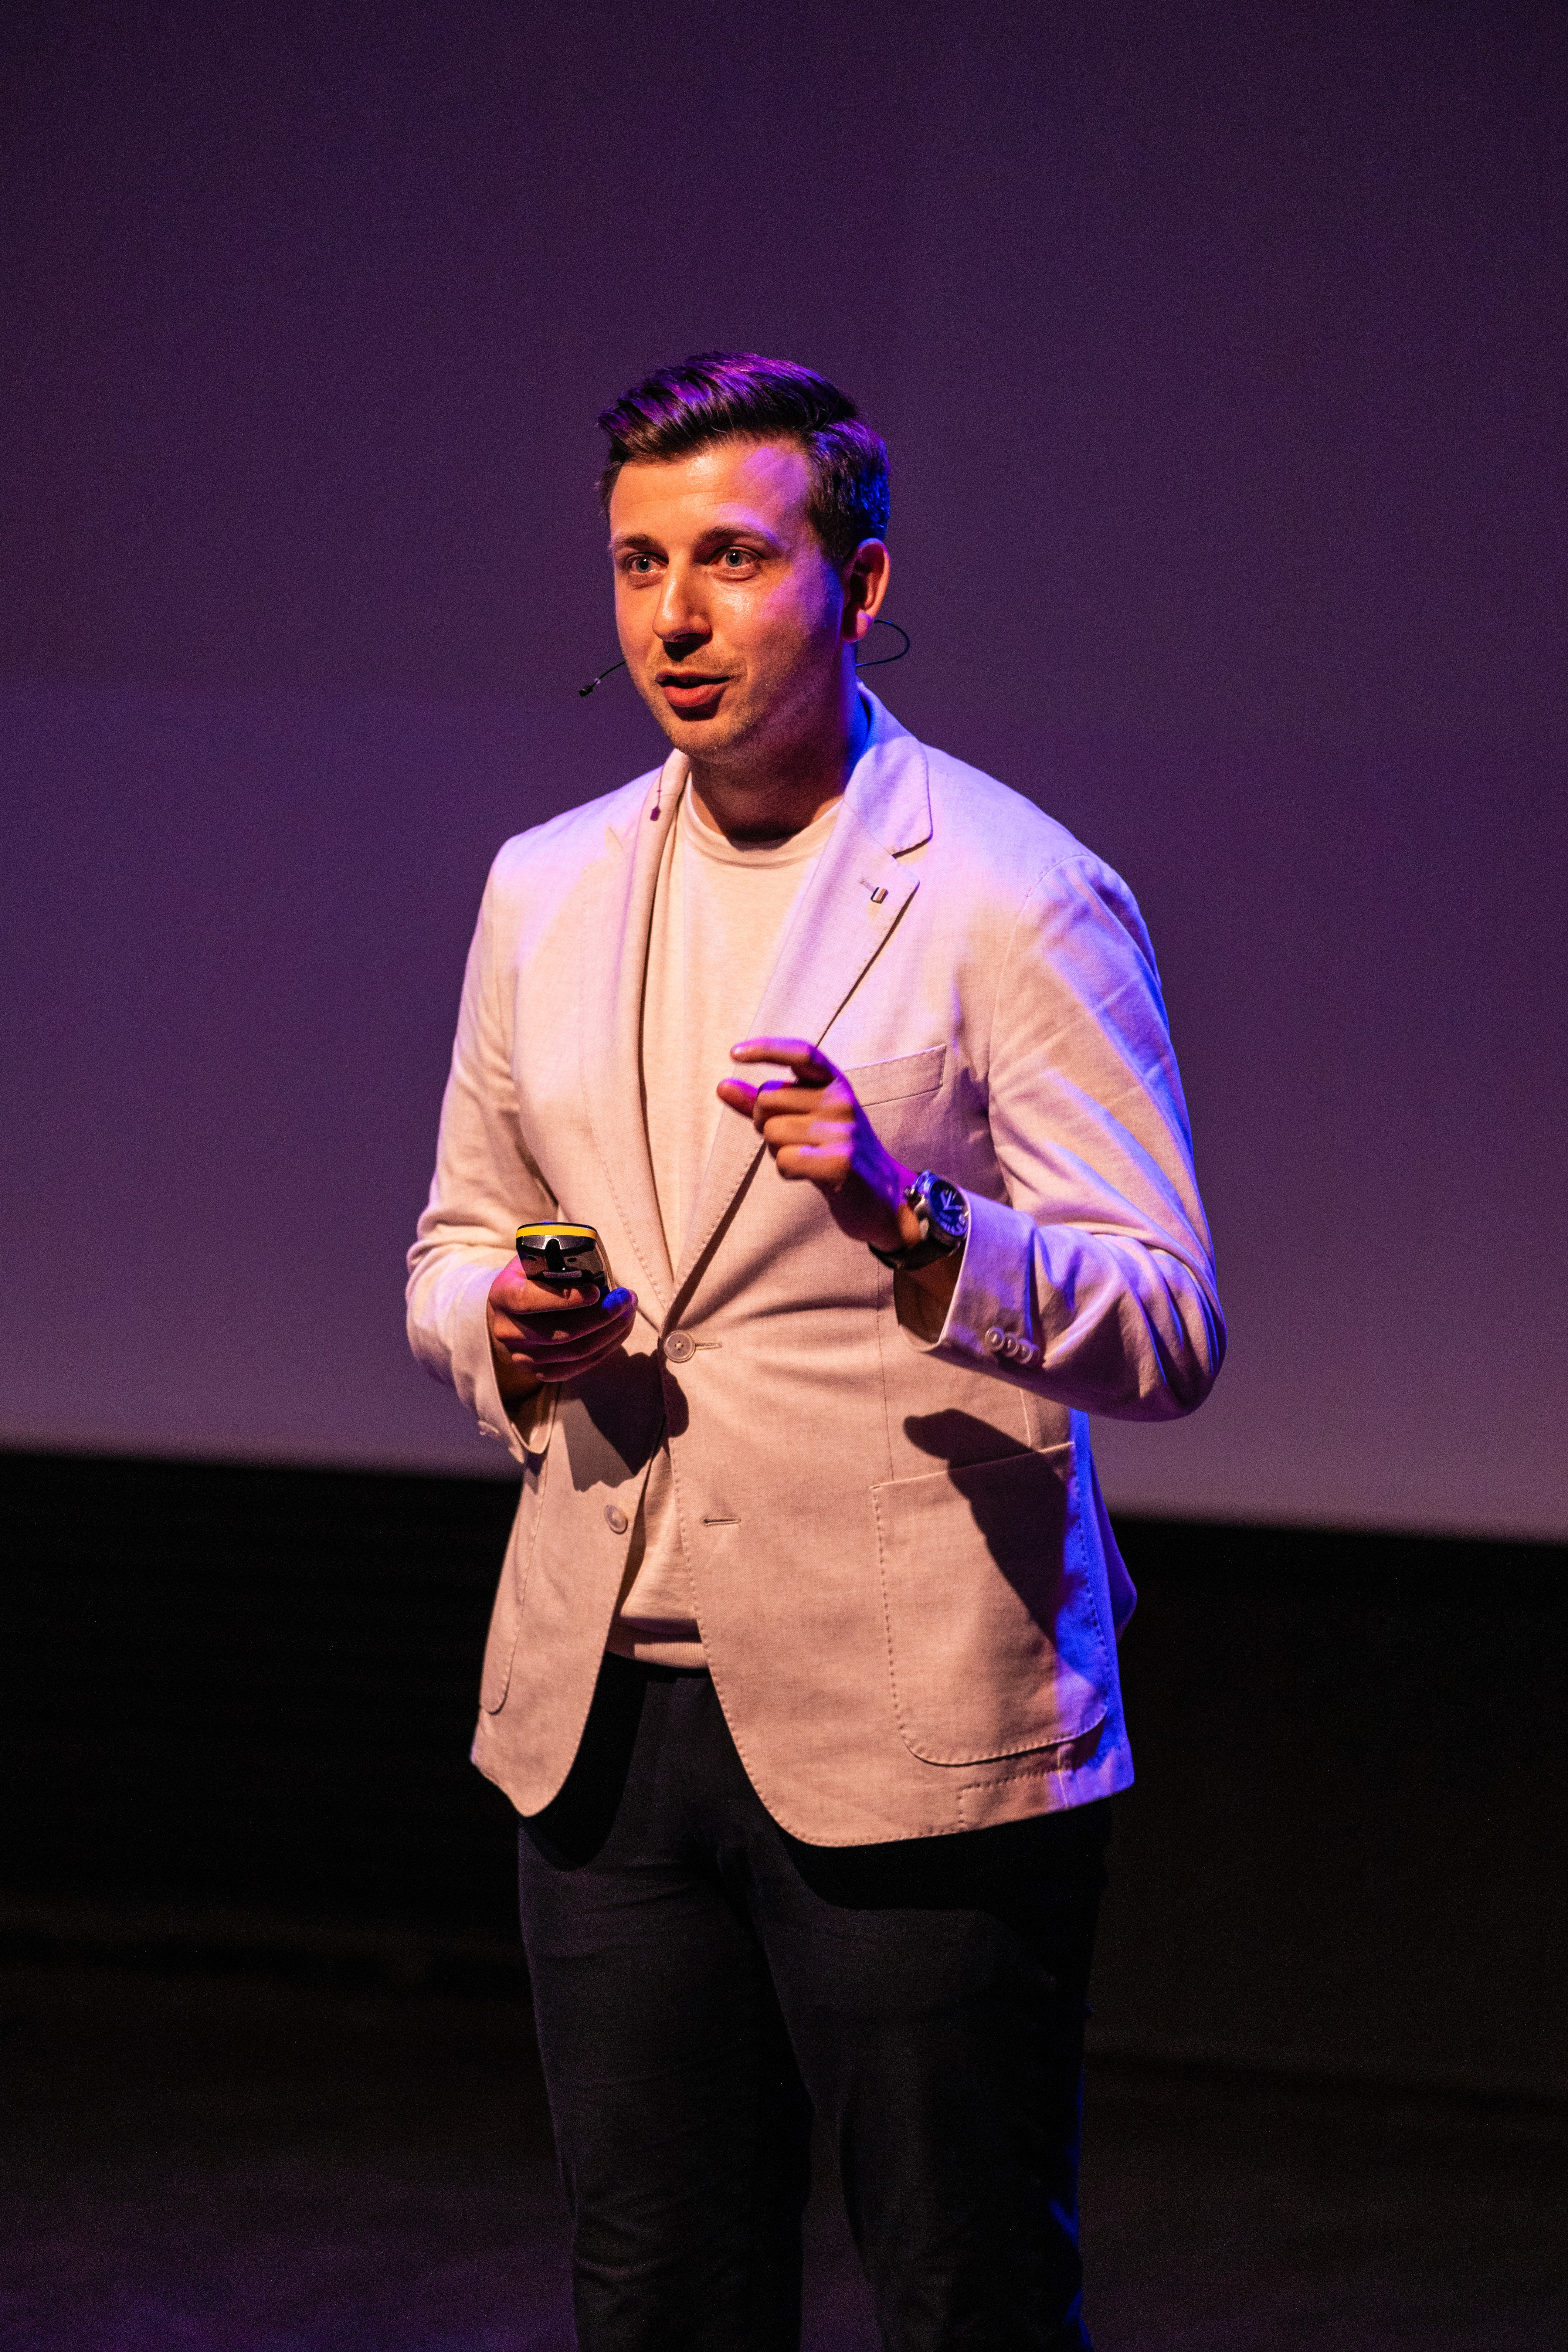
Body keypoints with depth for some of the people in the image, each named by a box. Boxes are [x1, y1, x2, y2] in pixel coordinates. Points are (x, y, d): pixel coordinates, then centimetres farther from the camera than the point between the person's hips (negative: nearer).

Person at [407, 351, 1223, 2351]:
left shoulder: (1016, 899, -7)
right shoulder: (547, 889, 11)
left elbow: (1170, 1329, -11)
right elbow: (452, 1245, 21)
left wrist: (910, 1218, -29)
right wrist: (504, 1329, -3)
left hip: (913, 1726, -5)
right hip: (603, 1713, 5)